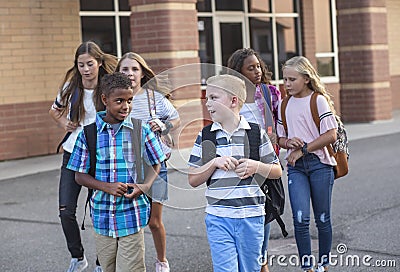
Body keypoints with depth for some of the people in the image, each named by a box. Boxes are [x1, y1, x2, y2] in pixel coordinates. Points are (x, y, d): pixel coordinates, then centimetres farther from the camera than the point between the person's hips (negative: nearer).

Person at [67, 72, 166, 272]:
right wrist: (107, 187, -14)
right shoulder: (88, 133, -1)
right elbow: (80, 175, 3)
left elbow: (155, 164, 9)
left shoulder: (141, 129, -2)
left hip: (132, 216, -1)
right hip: (102, 216, 2)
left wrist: (145, 186, -11)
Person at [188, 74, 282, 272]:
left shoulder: (256, 133, 1)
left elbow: (277, 171, 8)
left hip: (251, 217, 0)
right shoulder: (205, 137, 3)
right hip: (218, 218, 0)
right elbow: (193, 180, 4)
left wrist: (256, 166, -11)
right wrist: (214, 162, -12)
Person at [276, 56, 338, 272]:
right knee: (300, 219, -10)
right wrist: (289, 142, -6)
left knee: (322, 218, 6)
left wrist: (302, 149, -12)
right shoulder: (285, 105, 11)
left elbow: (331, 135, -11)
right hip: (296, 167, 3)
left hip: (320, 164, -3)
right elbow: (280, 137, 17)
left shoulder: (318, 100, -4)